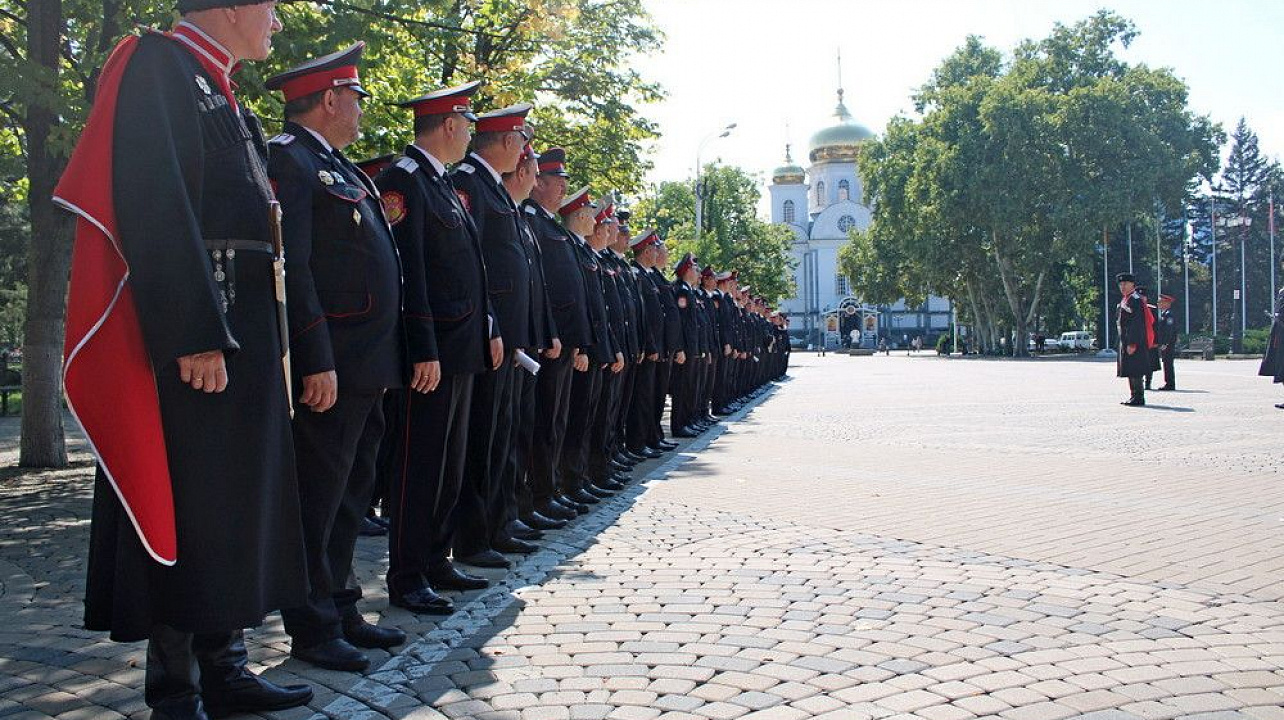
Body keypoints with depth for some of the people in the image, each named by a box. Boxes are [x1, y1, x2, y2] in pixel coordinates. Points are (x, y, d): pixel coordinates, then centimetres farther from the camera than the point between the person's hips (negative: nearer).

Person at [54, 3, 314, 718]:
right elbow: (156, 208, -19)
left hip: (242, 335, 10)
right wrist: (195, 337, -24)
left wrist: (263, 341, 17)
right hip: (195, 337, -10)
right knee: (185, 509, -2)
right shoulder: (160, 66, -8)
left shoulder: (225, 98, 21)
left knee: (235, 503, 13)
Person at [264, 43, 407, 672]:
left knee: (350, 494, 15)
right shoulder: (289, 158, -10)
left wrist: (380, 360, 17)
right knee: (319, 496, -2)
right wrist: (317, 362, -23)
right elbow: (290, 267, -19)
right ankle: (313, 630, 8)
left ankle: (339, 610, 26)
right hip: (329, 366, -10)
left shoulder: (338, 166, 20)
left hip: (364, 367, 10)